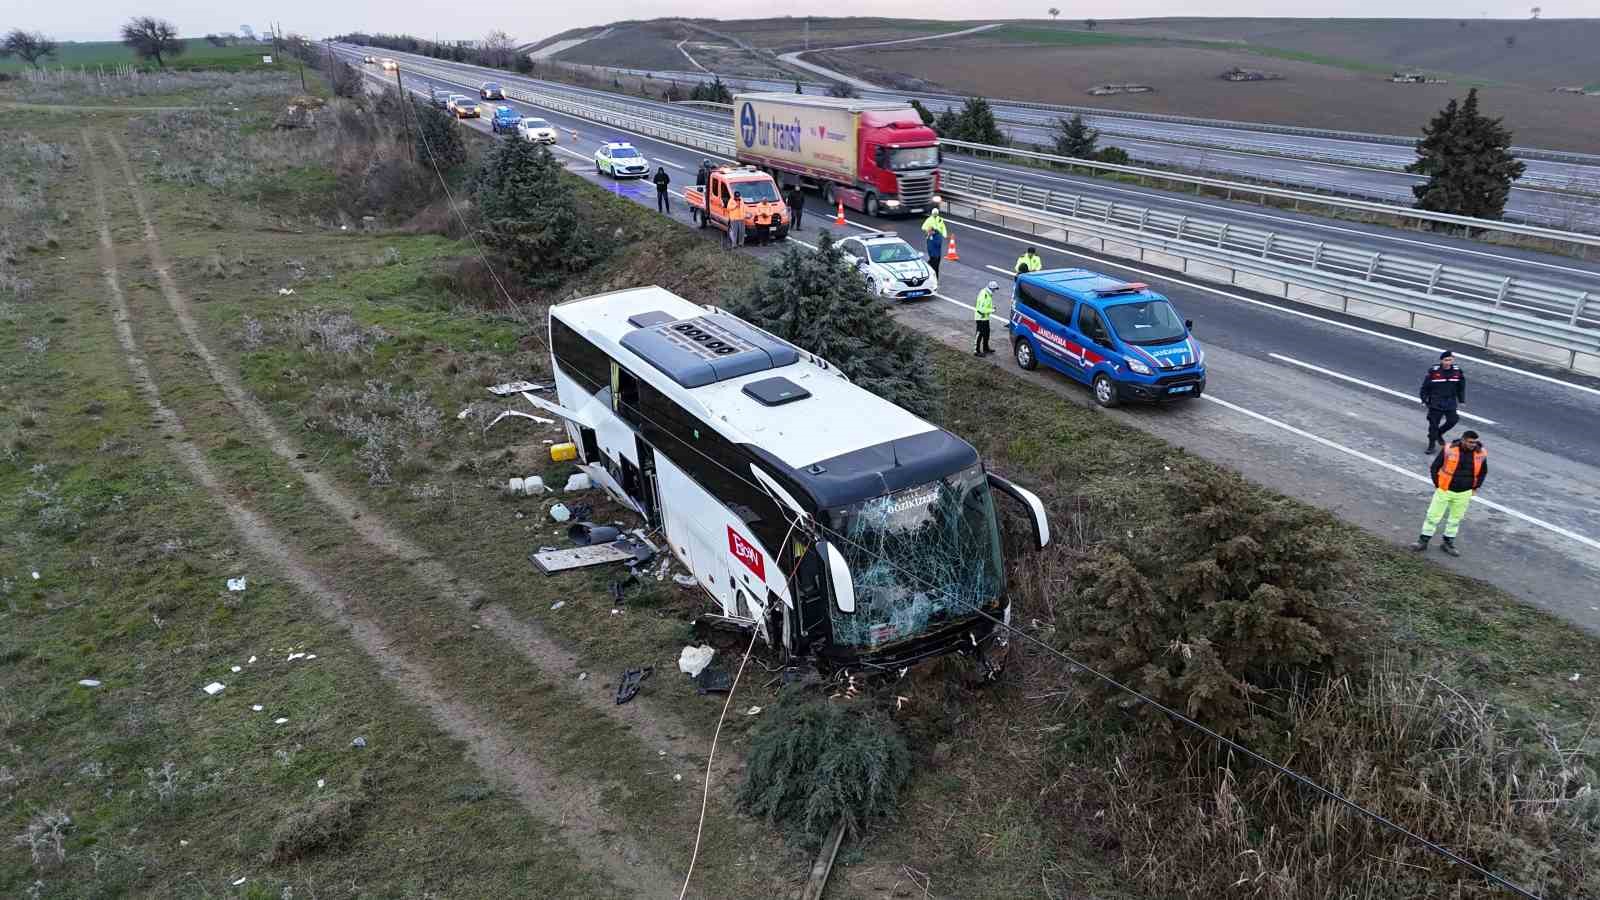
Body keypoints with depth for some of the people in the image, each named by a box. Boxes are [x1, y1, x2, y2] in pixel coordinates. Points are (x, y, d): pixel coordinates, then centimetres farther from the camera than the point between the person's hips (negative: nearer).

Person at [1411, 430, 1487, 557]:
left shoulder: (1481, 454, -8)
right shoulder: (1449, 450, -16)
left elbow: (1483, 471, 11)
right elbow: (1434, 467, -5)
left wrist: (1475, 488, 9)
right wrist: (1437, 485, -5)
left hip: (1464, 494, 2)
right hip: (1444, 490, -2)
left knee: (1455, 519, 13)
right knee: (1433, 516, 4)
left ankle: (1448, 543, 26)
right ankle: (1423, 541, 14)